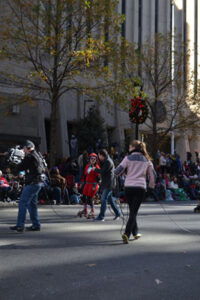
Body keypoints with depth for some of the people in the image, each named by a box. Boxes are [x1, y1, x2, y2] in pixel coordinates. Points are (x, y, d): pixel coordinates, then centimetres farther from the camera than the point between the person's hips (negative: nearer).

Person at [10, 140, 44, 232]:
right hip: (38, 182, 10)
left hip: (32, 183, -10)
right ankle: (36, 225, 16)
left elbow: (20, 168, -11)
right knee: (32, 204, 15)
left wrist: (19, 165, 11)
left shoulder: (29, 157, -13)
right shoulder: (37, 156, 17)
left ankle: (20, 226, -9)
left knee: (23, 203, -8)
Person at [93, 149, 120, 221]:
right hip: (106, 184, 10)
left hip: (108, 184, -10)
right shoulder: (105, 161, 16)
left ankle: (101, 216, -11)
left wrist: (95, 169, -4)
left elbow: (102, 171, -20)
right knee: (109, 199, 16)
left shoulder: (108, 162, -16)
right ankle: (117, 213, 26)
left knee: (103, 199, -12)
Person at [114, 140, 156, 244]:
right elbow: (153, 174, 12)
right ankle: (126, 234, -18)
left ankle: (135, 233, 27)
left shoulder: (128, 158, 0)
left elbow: (117, 171, -3)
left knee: (132, 210, 17)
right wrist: (151, 185, 28)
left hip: (128, 187, 0)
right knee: (134, 211, -2)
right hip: (140, 187, 0)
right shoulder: (146, 159, 9)